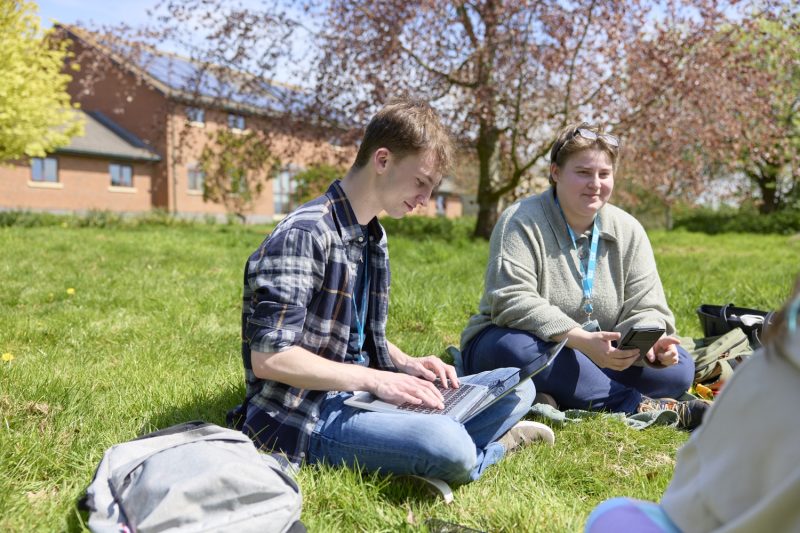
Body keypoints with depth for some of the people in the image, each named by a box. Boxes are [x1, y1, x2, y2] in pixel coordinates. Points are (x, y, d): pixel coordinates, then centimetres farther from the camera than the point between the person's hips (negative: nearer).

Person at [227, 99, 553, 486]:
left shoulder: (374, 237, 11)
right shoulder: (305, 234, -18)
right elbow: (268, 358, -23)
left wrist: (406, 364, -1)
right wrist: (373, 379, -23)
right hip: (303, 417, -8)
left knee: (517, 387, 5)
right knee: (447, 446, -32)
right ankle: (490, 446, -1)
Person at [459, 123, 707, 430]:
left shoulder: (628, 231, 4)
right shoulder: (521, 222, -11)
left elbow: (645, 308, 0)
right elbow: (513, 302, -24)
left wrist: (651, 343, -25)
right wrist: (581, 339, -36)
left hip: (597, 357, 5)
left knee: (678, 367, -14)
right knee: (515, 349, -38)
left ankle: (557, 398, -26)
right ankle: (637, 405, -28)